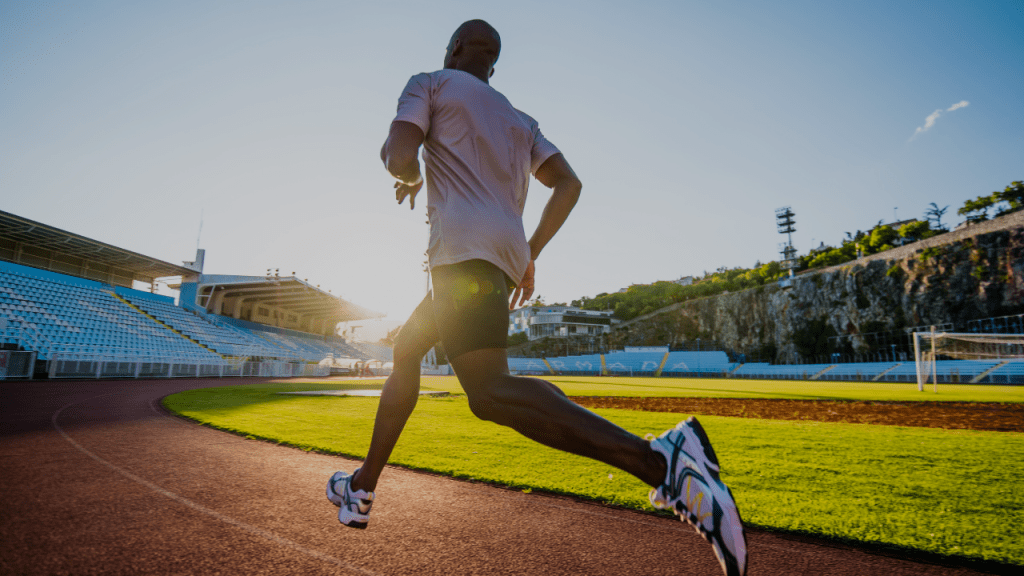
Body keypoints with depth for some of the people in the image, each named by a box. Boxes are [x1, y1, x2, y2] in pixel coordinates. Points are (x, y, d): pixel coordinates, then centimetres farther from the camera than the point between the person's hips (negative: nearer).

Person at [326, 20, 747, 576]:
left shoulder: (430, 84, 13)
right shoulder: (520, 121, 28)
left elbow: (398, 157, -4)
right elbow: (568, 183, 16)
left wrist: (409, 179, 20)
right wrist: (530, 253, 18)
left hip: (463, 248, -8)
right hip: (506, 255, 8)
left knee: (491, 393, -23)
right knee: (404, 351, 21)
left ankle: (659, 459, -38)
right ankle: (363, 487, 29)